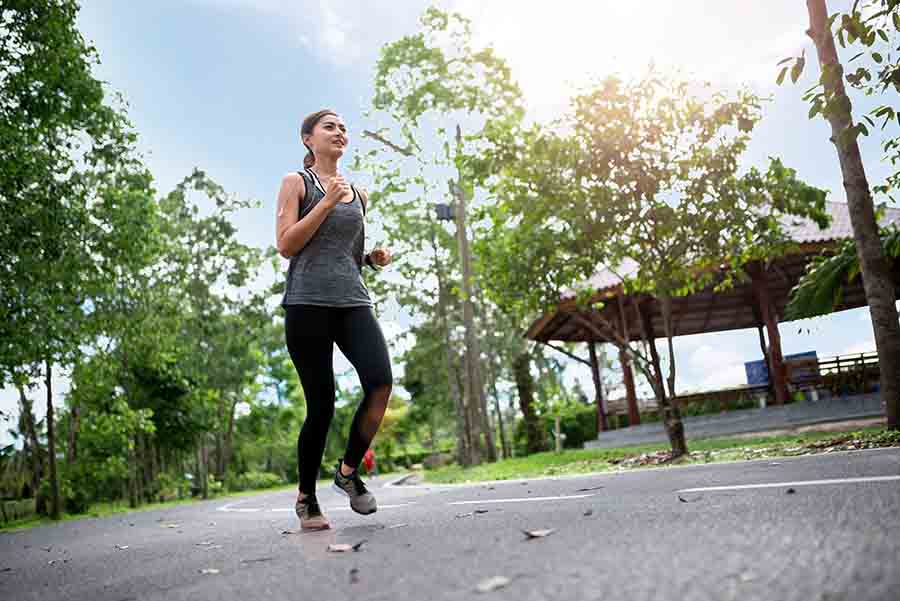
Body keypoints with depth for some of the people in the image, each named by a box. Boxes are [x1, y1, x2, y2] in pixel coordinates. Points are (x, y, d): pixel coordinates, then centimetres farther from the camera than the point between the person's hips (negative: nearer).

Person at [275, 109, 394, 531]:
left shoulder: (358, 194, 21)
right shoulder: (296, 183, 7)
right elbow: (286, 245, -4)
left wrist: (375, 258, 9)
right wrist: (326, 203, -9)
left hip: (353, 301, 5)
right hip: (308, 302, -4)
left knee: (381, 381, -18)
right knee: (321, 403, -5)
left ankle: (349, 469, 4)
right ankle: (306, 496, 16)